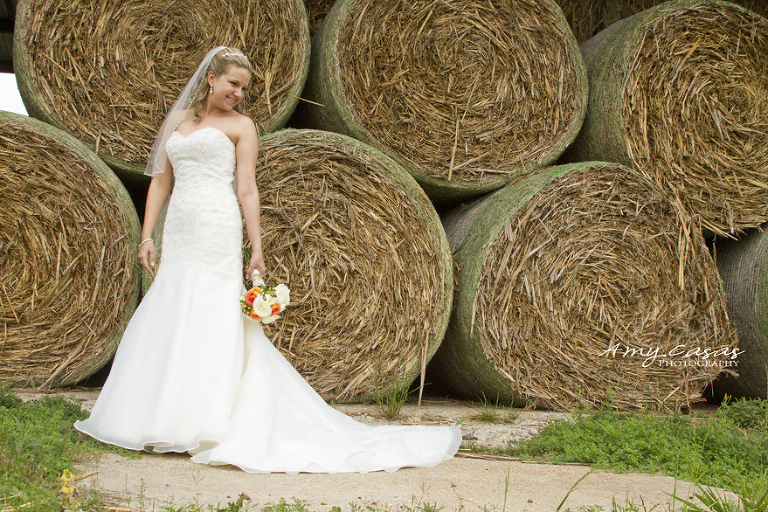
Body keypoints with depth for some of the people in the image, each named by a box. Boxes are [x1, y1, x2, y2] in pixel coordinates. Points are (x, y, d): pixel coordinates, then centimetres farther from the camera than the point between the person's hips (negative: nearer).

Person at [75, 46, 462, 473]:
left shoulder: (240, 125, 5)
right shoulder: (177, 120, 17)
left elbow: (247, 190, -2)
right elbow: (160, 181, 14)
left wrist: (257, 247, -8)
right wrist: (147, 235, 5)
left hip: (218, 230, -5)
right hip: (178, 231, 5)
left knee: (211, 318, -7)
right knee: (167, 321, 8)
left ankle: (205, 423, -3)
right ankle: (161, 419, 19)